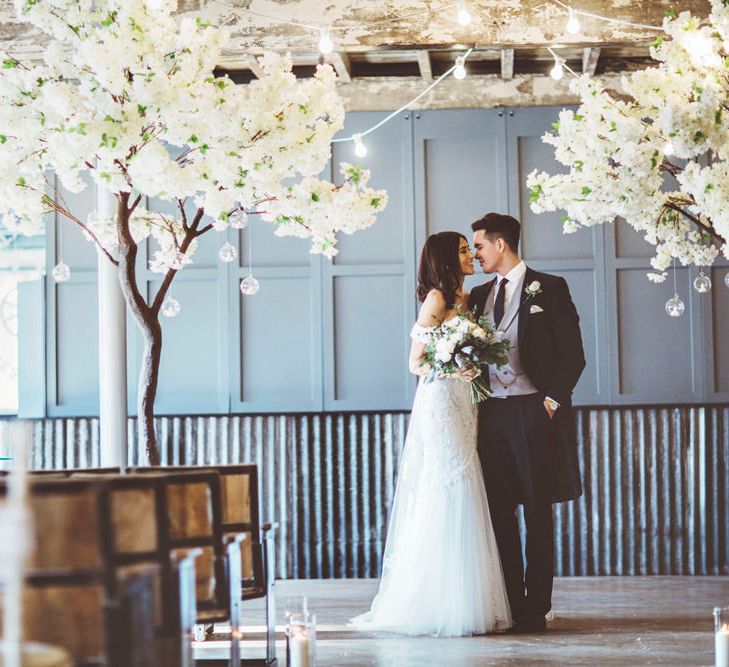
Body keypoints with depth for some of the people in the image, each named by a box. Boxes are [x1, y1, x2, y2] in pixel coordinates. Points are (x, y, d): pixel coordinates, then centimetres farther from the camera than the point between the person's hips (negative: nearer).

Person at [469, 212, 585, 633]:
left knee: (538, 512, -1)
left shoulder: (549, 288, 1)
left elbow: (572, 353, -3)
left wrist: (553, 399, -11)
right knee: (499, 511, 5)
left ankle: (536, 608, 1)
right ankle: (509, 604, 10)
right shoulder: (479, 296, 17)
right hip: (491, 412, 5)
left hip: (534, 411, -5)